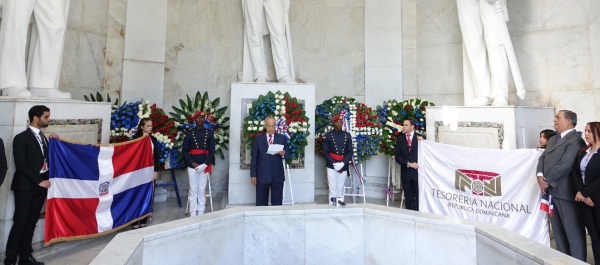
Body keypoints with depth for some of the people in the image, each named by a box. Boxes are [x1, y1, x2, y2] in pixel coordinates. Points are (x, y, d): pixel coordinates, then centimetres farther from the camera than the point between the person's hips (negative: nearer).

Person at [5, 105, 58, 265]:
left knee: (31, 223, 11)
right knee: (20, 223, 0)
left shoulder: (42, 137, 12)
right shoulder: (21, 138, -9)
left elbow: (45, 159, 9)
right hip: (26, 187, -6)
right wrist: (39, 181, -14)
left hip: (41, 185, 6)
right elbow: (21, 165, -14)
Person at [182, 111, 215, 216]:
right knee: (193, 191, 3)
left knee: (202, 191, 7)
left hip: (205, 167, 1)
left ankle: (201, 214, 15)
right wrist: (194, 164, -10)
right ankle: (192, 215, 11)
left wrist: (205, 164, -11)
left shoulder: (210, 133, 6)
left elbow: (212, 151, 1)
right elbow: (184, 151, 1)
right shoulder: (189, 133, 6)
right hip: (192, 167, 0)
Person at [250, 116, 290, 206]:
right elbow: (254, 157, 2)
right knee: (261, 203, 8)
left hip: (278, 176, 1)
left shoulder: (282, 138, 6)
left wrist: (283, 153, -19)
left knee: (277, 203, 9)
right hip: (262, 176, 0)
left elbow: (287, 154, 5)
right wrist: (253, 174, -2)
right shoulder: (258, 139, 4)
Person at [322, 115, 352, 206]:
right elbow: (325, 152, -2)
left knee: (340, 188, 7)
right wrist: (334, 164, -12)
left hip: (343, 167, 2)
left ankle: (340, 203, 16)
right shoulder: (328, 135, 2)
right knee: (333, 189, -1)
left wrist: (343, 164, -9)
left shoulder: (347, 136, 9)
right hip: (331, 167, -2)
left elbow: (350, 152, 5)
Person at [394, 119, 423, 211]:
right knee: (408, 197, 8)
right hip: (406, 172, 2)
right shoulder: (400, 139, 7)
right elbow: (397, 156, 1)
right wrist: (408, 163, -12)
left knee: (419, 196, 4)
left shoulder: (420, 137, 2)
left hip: (418, 171, -2)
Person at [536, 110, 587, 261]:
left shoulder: (575, 140, -13)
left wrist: (548, 181, -16)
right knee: (557, 229, 18)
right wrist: (540, 175, -6)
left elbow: (565, 165, -21)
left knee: (573, 230, 3)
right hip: (551, 191, 9)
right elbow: (543, 157, 11)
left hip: (566, 192, -9)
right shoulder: (553, 139, 15)